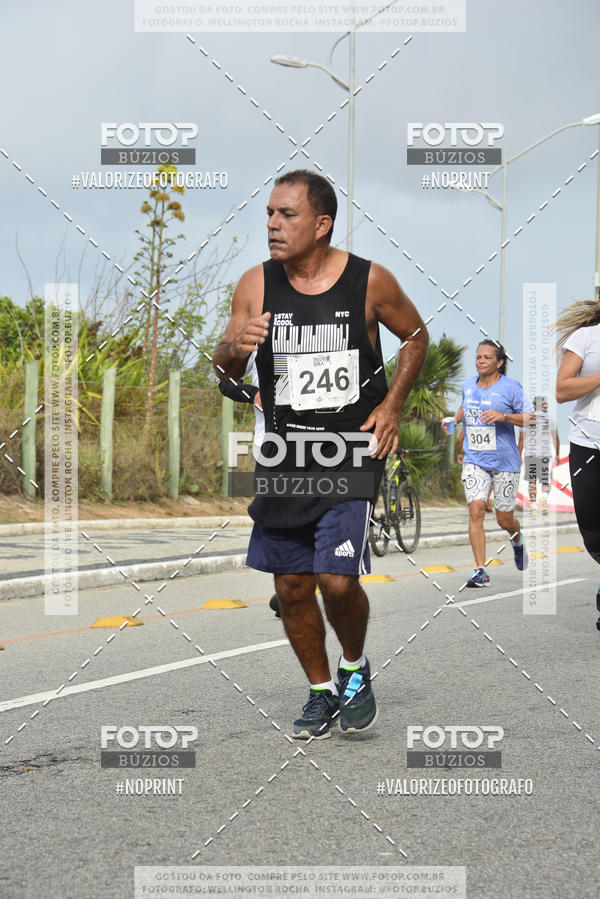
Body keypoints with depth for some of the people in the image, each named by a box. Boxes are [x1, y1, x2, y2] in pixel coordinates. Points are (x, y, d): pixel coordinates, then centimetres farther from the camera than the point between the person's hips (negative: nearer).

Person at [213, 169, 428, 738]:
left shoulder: (370, 281, -7)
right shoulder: (256, 285, -2)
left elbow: (415, 336, 10)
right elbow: (223, 372, 0)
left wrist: (391, 404, -2)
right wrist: (233, 348, -23)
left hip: (352, 451, -3)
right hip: (283, 452, 3)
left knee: (338, 580, -14)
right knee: (292, 585, 6)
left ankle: (356, 668, 17)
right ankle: (322, 691, 27)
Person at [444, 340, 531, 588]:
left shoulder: (510, 387, -7)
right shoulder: (468, 385, 8)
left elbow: (531, 418, -8)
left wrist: (503, 416, -22)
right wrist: (454, 420, 9)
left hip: (505, 462, -3)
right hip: (474, 461, 3)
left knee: (505, 520, 6)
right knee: (476, 510, -16)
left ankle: (518, 541, 44)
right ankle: (480, 570, -13)